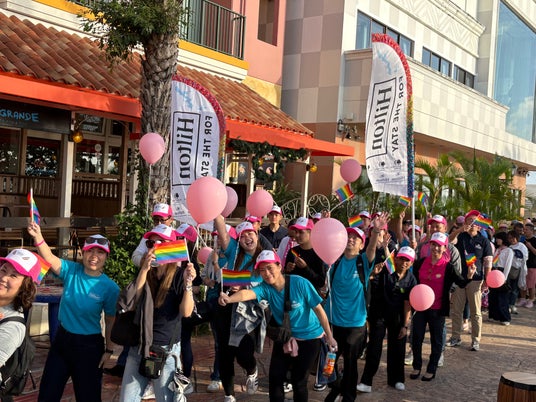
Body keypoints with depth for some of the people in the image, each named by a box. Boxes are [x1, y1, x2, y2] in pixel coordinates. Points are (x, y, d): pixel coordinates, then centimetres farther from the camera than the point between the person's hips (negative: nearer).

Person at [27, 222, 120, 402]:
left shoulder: (110, 287, -14)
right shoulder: (71, 271, -8)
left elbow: (111, 321, -5)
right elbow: (49, 258, -25)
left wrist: (109, 349, -2)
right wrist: (38, 237, -42)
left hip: (89, 345, -3)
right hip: (62, 338, 3)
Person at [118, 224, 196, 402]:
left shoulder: (180, 274, -7)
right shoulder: (144, 273, 7)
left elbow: (186, 312, -18)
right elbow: (130, 304, -9)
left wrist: (188, 283, -32)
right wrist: (144, 270, -16)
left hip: (166, 350, -4)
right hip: (138, 347, 5)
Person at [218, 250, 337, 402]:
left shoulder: (300, 283, -24)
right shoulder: (265, 288, -17)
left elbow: (318, 309, -15)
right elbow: (247, 293, -39)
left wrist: (329, 336, -9)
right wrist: (229, 298, -61)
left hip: (309, 337, -3)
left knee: (299, 381, 2)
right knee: (275, 378, 4)